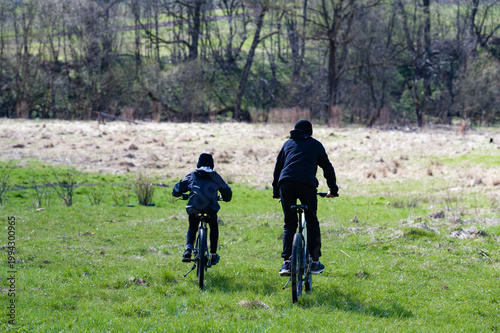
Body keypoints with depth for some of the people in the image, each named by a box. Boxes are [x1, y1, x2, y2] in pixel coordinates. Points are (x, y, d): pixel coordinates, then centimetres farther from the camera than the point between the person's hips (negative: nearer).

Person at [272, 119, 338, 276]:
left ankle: (286, 262, -4)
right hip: (307, 184, -2)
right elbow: (327, 167, 25)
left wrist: (276, 191, 34)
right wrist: (333, 189, 34)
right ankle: (314, 262, 10)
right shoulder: (315, 145, 22)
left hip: (286, 183, 2)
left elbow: (278, 167, 27)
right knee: (312, 223, 12)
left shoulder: (288, 143, 27)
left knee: (289, 224, 9)